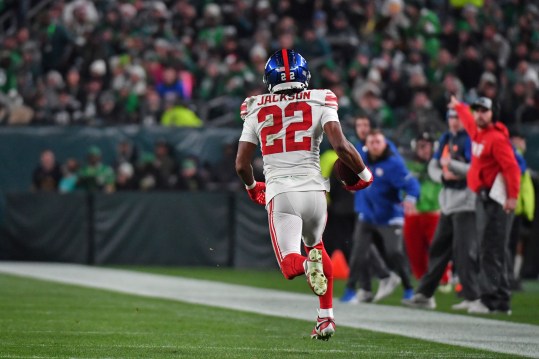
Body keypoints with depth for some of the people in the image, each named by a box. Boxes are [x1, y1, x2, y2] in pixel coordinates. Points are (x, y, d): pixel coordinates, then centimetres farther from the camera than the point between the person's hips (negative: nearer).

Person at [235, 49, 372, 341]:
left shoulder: (257, 111, 7)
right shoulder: (320, 103, 2)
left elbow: (241, 164, 8)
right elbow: (341, 146, -11)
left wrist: (252, 187, 30)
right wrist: (363, 174, 6)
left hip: (280, 193, -1)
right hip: (314, 190, 1)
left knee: (291, 266, 2)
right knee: (315, 245, 28)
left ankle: (308, 264, -35)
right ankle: (325, 317, 18)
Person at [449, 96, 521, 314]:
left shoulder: (497, 138, -13)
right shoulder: (477, 132, 14)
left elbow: (511, 167, -20)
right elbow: (468, 120, 39)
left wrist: (513, 196, -27)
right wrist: (458, 106, 58)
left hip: (496, 200, -10)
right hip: (482, 198, 10)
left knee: (491, 250, -13)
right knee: (488, 249, 9)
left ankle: (490, 299, -17)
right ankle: (501, 300, 11)